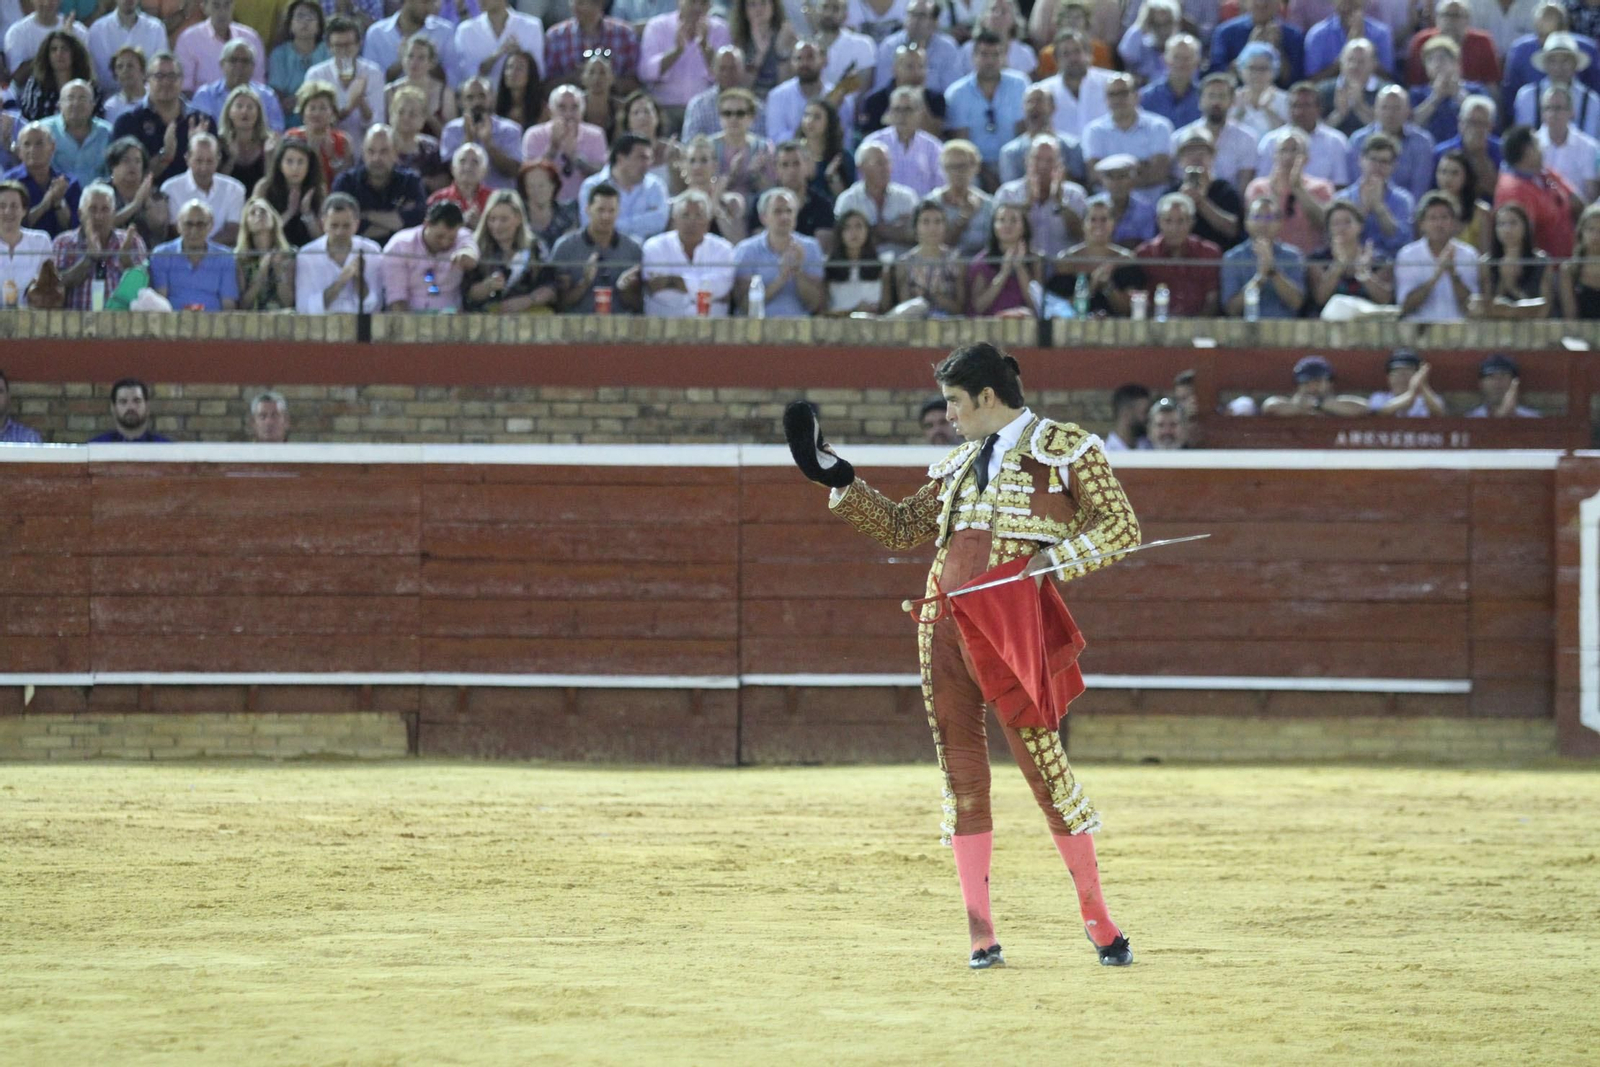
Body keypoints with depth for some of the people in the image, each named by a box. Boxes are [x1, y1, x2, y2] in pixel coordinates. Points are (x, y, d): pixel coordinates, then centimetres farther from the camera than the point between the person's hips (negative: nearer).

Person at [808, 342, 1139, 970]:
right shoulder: (960, 464, 20)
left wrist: (1055, 559, -15)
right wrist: (842, 484, 19)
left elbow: (1120, 527, -3)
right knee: (961, 769, 3)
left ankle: (1097, 919, 4)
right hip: (944, 627, 6)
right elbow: (902, 529, 28)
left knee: (1040, 759, -8)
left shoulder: (1065, 447, 2)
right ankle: (980, 931, 6)